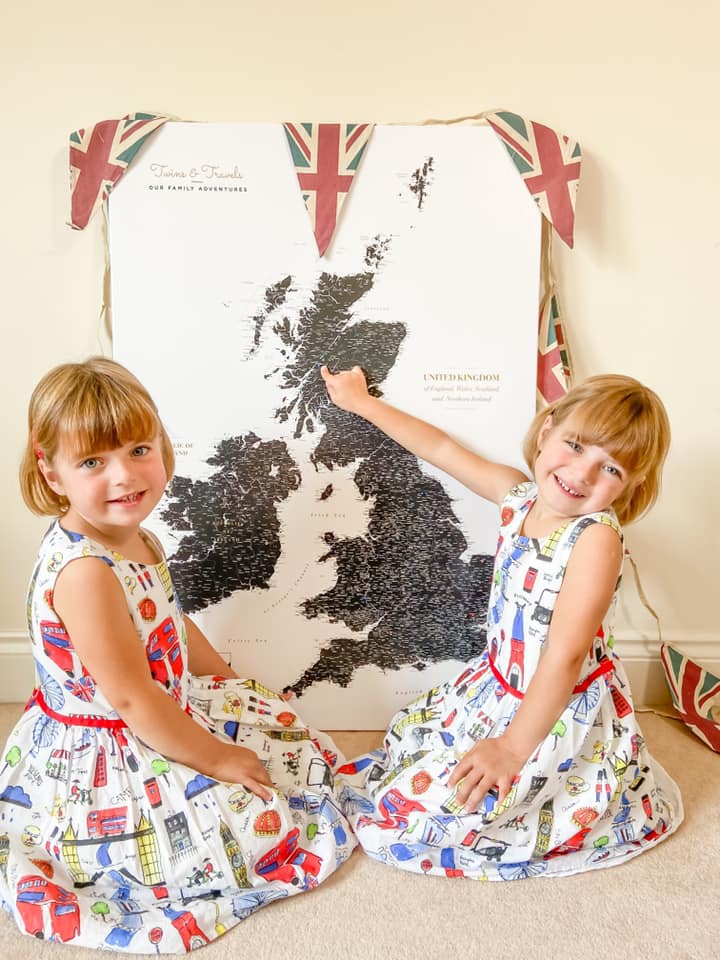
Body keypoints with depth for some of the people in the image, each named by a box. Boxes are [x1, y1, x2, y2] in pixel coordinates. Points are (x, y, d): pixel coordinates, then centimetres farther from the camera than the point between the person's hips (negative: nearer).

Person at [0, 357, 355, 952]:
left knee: (292, 742, 17)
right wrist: (215, 757, -17)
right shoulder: (83, 571, -32)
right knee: (256, 826, -6)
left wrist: (233, 684, 15)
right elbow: (130, 698, -28)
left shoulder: (135, 538, -2)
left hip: (168, 711, 10)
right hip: (103, 761, -9)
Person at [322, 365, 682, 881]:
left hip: (562, 714, -7)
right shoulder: (519, 495, -6)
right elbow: (443, 448, 5)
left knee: (423, 807, -9)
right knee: (409, 736, 24)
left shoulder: (597, 537, -26)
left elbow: (564, 657, -28)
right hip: (497, 687, 8)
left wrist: (511, 747, -26)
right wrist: (360, 401, 15)